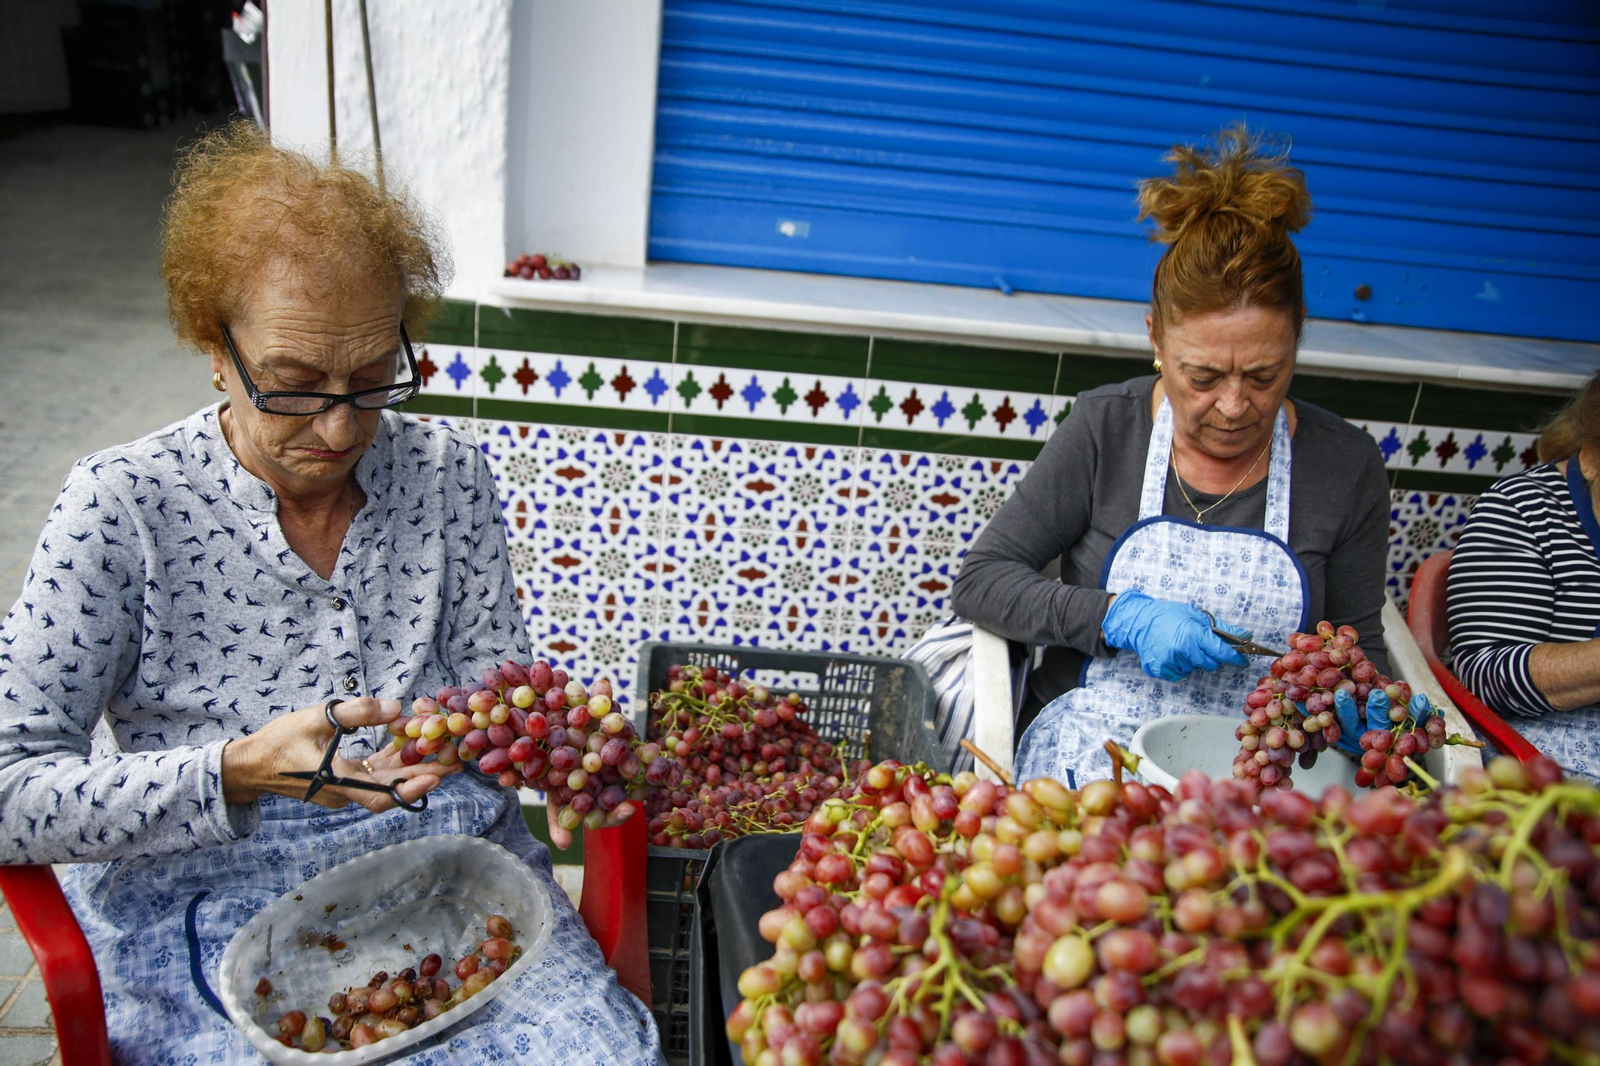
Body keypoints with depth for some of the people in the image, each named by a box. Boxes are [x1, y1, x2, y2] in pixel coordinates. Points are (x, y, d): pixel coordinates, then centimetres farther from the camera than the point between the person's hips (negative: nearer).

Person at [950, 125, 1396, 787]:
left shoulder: (1345, 463, 3)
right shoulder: (1105, 427, -2)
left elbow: (1358, 643, 13)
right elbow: (979, 580, -2)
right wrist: (1122, 616, -16)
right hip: (1092, 752, -2)